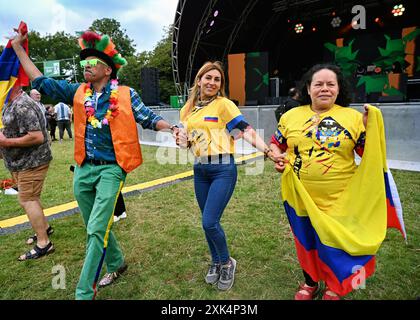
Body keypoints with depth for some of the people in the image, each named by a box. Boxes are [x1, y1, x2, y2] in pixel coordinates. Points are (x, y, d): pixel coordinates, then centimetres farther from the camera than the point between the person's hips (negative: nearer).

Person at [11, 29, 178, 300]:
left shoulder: (125, 95, -3)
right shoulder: (77, 92, 8)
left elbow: (148, 118, -3)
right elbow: (41, 82, 14)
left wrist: (171, 128, -19)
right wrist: (18, 46, 15)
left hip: (111, 169, -5)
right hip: (83, 169, 5)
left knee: (97, 229, -9)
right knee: (96, 227, 17)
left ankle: (84, 292, 4)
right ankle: (116, 264, 40)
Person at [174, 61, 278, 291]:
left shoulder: (224, 104, -6)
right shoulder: (188, 109, 11)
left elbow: (246, 130, -15)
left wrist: (267, 151, -28)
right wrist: (181, 140, -4)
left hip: (223, 169, -5)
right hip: (199, 170, 6)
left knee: (210, 222, -10)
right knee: (207, 222, 12)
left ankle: (227, 262, 19)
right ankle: (216, 262, 36)